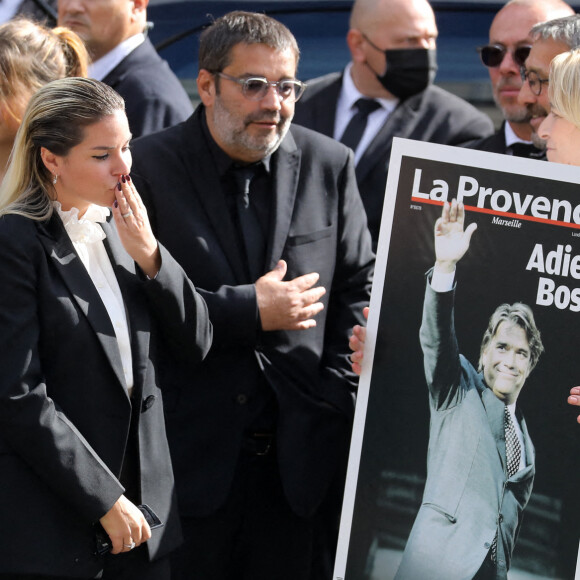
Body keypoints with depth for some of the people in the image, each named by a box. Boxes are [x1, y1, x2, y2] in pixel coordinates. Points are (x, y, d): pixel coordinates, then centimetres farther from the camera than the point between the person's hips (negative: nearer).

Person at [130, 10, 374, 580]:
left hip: (296, 454, 3)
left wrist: (339, 399, 0)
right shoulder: (150, 165, -5)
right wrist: (249, 311, -15)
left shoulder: (328, 165, 6)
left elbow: (357, 287, 11)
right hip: (191, 452, -3)